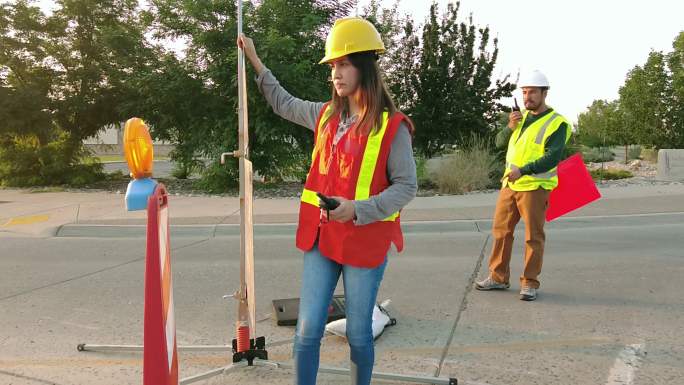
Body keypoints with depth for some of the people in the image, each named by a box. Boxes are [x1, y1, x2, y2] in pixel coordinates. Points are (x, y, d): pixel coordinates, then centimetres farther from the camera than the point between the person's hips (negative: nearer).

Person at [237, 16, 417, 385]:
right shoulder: (325, 115, 7)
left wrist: (357, 209, -22)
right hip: (320, 238, 5)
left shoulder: (392, 126, -10)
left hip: (365, 242, -4)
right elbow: (283, 103, 24)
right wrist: (254, 60, 25)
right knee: (307, 330, 4)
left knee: (358, 334, 9)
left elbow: (406, 186, -10)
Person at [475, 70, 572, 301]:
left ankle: (529, 283, 11)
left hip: (535, 186, -6)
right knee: (501, 230, 10)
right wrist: (510, 127, -6)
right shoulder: (521, 117, 15)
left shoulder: (557, 123, -8)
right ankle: (498, 277, 21)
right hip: (509, 184, 7)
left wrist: (523, 170, -30)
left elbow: (552, 158, -18)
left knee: (533, 236, 1)